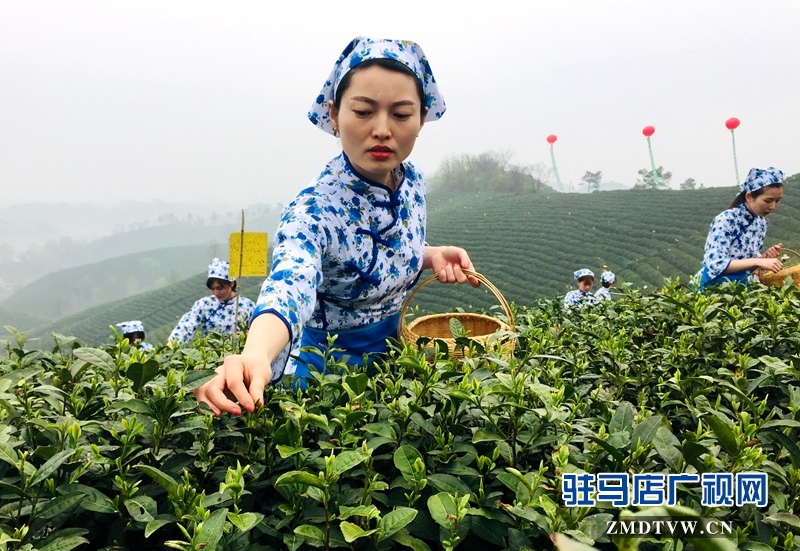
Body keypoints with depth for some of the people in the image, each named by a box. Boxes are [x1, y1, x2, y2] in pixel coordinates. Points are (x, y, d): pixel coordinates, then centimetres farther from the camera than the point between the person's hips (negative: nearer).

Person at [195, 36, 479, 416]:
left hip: (392, 356, 6)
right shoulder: (313, 211, -31)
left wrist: (432, 255, -12)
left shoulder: (412, 181, -11)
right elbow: (289, 291, -51)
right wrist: (256, 355, -71)